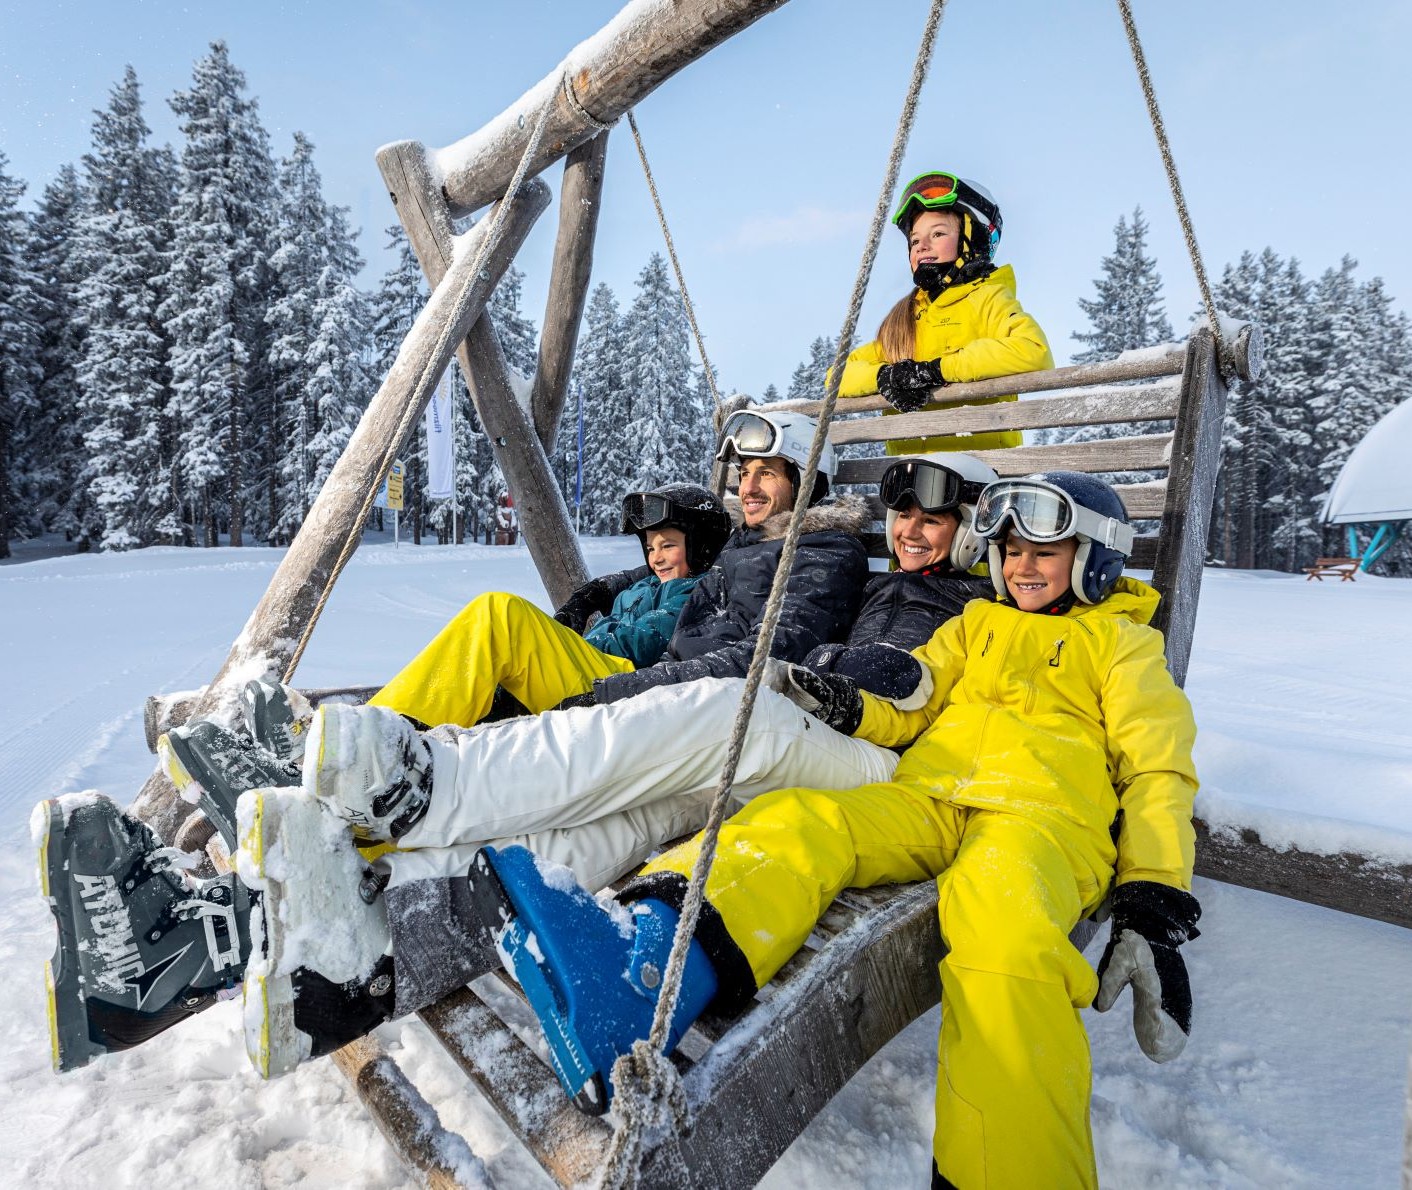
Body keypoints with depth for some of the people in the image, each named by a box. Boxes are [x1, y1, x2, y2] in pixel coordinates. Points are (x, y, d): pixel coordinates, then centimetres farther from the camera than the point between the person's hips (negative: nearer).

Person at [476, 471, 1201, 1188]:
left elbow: (1158, 767, 13)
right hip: (926, 798, 3)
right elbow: (910, 707, 20)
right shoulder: (975, 625, 32)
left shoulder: (1122, 641, 23)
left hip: (1044, 814, -2)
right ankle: (642, 975, -52)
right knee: (797, 822, -29)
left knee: (1004, 927, -39)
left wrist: (1153, 893, -3)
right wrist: (848, 709, -4)